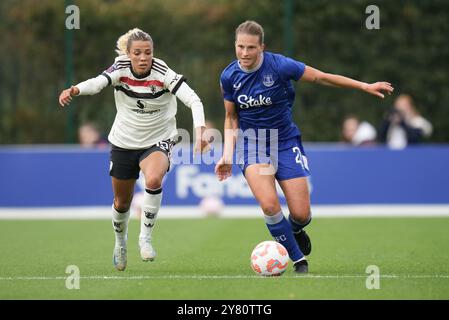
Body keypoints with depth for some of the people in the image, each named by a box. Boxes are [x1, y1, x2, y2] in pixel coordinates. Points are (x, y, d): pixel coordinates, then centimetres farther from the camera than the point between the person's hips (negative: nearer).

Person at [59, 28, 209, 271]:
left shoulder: (163, 73, -20)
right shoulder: (121, 69, -14)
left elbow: (193, 100, -29)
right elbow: (97, 83, -32)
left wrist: (199, 132, -45)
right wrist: (74, 90, -53)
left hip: (158, 141, -2)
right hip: (124, 142, 2)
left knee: (153, 179, -34)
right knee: (121, 202, 14)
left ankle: (145, 238, -17)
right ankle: (120, 243, 45)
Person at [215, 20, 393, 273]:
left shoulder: (280, 65, -18)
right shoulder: (229, 77, -8)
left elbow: (321, 77, -7)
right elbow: (231, 117, 6)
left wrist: (365, 86, -5)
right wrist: (227, 155, -4)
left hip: (285, 140, -1)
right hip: (251, 142, 1)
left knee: (301, 214, -5)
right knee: (269, 205, -23)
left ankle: (295, 231, 35)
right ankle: (299, 259, -2)